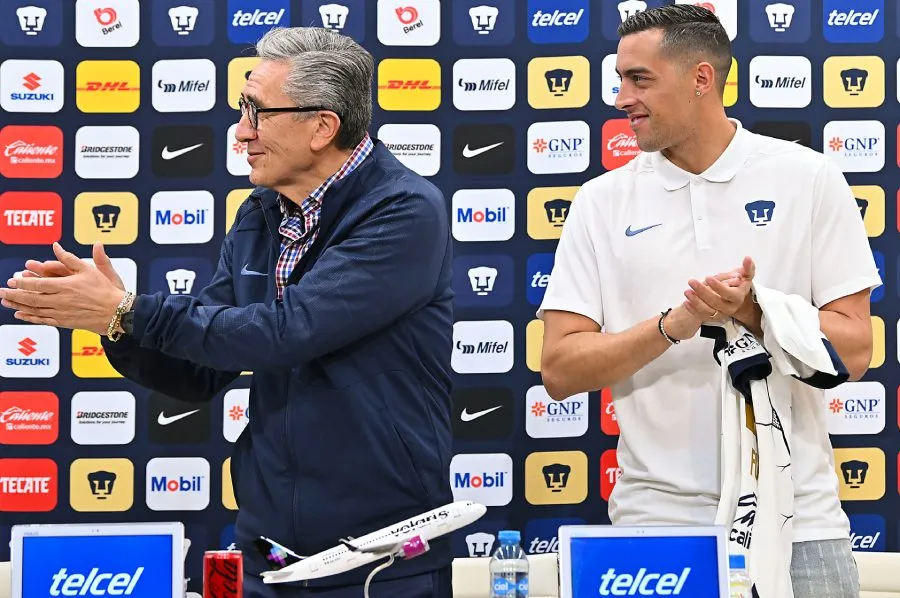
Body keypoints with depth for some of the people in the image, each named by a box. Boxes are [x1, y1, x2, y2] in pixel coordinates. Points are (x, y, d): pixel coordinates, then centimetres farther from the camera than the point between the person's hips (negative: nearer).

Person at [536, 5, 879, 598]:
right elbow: (560, 369, -1)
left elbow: (853, 350, -2)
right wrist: (676, 323, -15)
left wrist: (753, 313, -19)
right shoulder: (602, 203, 5)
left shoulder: (807, 178, 2)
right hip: (656, 514, 1)